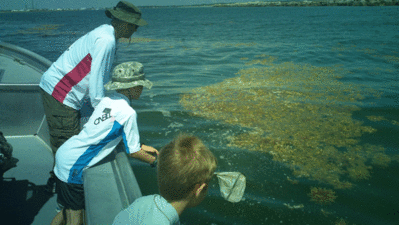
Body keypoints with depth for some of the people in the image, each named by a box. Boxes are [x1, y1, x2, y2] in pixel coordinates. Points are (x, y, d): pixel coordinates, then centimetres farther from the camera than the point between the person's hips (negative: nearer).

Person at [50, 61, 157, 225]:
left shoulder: (108, 99, 2)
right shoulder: (127, 113, -20)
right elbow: (133, 152, -10)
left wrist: (142, 147, 20)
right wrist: (156, 161, 7)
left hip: (63, 155, 8)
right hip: (73, 166, -8)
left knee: (67, 210, 23)